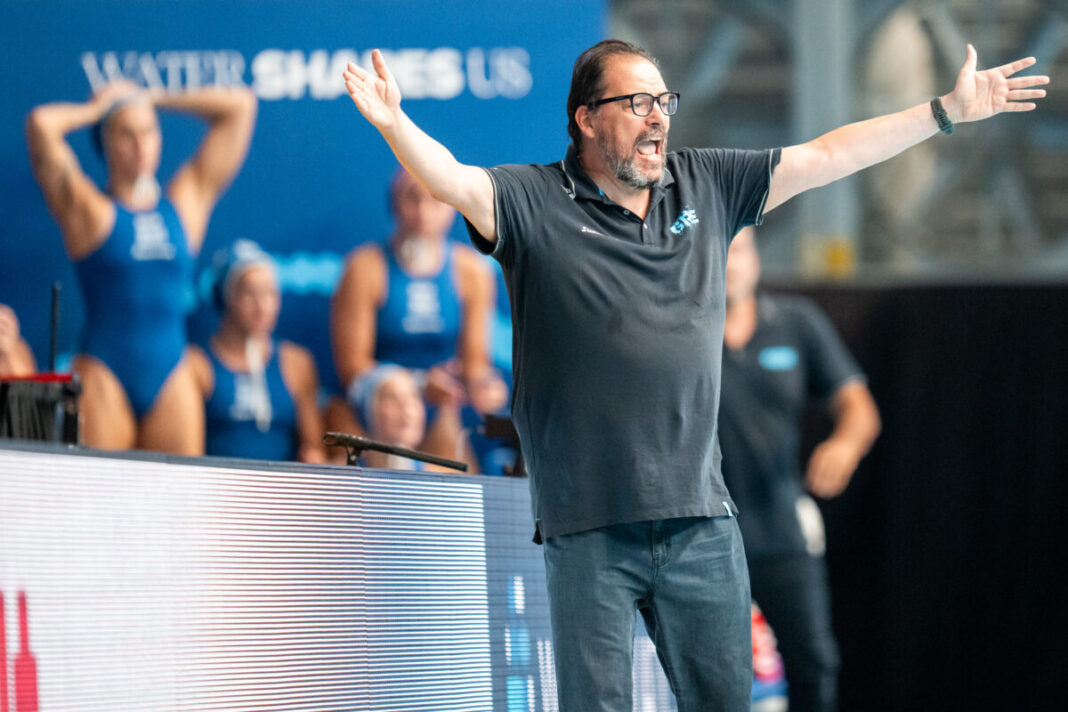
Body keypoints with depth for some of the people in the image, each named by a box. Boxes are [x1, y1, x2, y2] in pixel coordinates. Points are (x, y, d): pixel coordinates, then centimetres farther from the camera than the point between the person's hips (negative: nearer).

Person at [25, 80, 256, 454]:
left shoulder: (187, 200, 15)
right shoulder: (88, 208, 4)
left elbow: (239, 107, 18)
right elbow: (42, 125, -10)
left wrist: (154, 99, 17)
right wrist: (96, 109, 8)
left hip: (171, 379, 4)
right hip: (104, 377, -4)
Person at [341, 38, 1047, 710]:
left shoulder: (708, 186, 12)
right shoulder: (534, 201, -1)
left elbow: (825, 157, 16)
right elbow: (452, 181, -18)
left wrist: (948, 111, 18)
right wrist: (395, 124, -39)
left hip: (700, 517, 4)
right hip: (589, 525, -4)